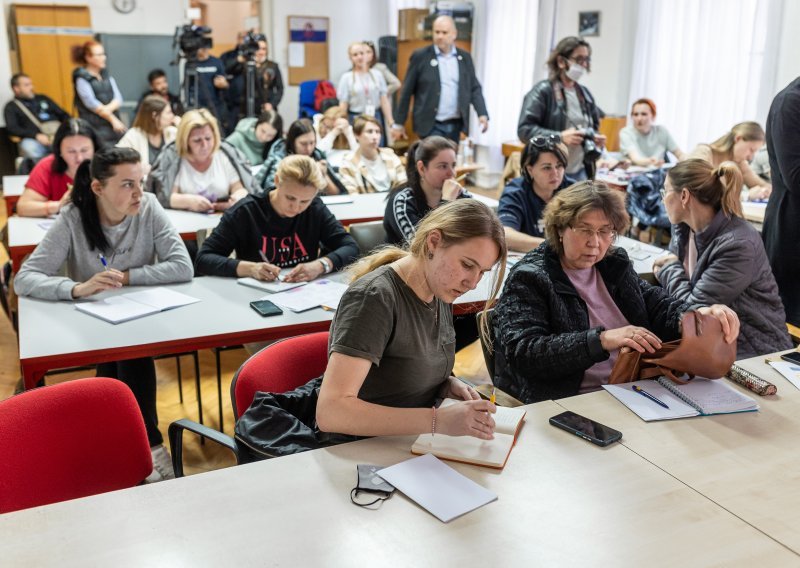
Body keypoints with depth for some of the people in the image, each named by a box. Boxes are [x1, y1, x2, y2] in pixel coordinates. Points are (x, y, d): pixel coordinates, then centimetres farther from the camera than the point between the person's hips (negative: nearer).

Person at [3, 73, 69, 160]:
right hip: (34, 139, -3)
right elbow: (12, 128, 0)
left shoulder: (43, 98, 27)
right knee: (28, 146, -39)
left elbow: (63, 114, 26)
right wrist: (36, 135, -15)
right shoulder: (11, 107, 15)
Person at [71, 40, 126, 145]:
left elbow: (118, 97, 6)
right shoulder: (82, 78, -3)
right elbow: (91, 103, -10)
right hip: (95, 128, -5)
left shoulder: (106, 75, 14)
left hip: (113, 128, 6)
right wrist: (113, 119, -9)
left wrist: (107, 109, -14)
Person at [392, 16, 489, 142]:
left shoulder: (465, 57, 9)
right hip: (431, 126, -4)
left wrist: (482, 114, -6)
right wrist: (399, 123, 0)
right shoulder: (420, 56, -2)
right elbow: (407, 91, 0)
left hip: (455, 125, 4)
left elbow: (474, 88, 10)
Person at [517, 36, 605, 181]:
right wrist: (560, 137, -23)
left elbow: (594, 126, 28)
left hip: (580, 172, 6)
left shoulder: (585, 94, 15)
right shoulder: (542, 91, -6)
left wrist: (596, 138, 4)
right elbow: (524, 129, -14)